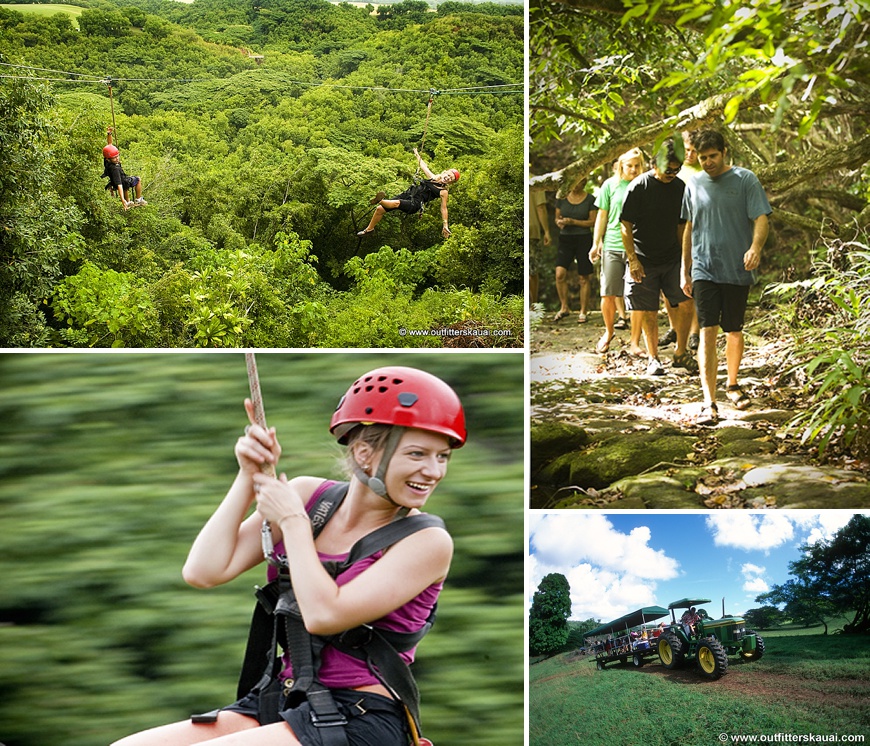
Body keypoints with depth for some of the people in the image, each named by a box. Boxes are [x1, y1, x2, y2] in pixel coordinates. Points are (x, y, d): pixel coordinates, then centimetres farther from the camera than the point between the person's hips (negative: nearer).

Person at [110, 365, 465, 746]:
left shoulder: (428, 541, -10)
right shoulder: (310, 496, 5)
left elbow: (324, 615, -21)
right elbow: (204, 572, -2)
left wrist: (292, 521, -9)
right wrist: (248, 477, -5)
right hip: (279, 703, 6)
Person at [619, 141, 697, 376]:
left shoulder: (680, 187, 5)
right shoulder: (638, 187, -10)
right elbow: (626, 226, -8)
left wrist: (685, 256, 13)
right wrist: (633, 259, -14)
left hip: (672, 259, 4)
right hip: (644, 260, -3)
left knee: (685, 303, -8)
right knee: (649, 312, 1)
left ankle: (681, 353, 9)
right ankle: (653, 359, 16)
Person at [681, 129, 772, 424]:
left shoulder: (745, 180, -2)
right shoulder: (694, 185, 9)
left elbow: (761, 219, -8)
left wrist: (755, 248, -29)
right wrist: (685, 271, 18)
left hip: (737, 270, -1)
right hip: (704, 270, 1)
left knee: (734, 331, 11)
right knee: (708, 332, -10)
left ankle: (732, 384, 34)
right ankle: (709, 403, -15)